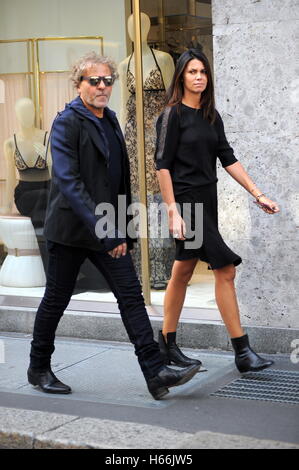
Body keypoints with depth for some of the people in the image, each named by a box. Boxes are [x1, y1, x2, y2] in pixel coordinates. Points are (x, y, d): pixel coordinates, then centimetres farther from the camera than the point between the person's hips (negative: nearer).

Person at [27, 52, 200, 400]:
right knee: (56, 300, 7)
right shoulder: (66, 123, -11)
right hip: (71, 228, -7)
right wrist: (103, 229, -25)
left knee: (131, 295, -2)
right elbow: (68, 181, -20)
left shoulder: (110, 120, 14)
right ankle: (39, 369, 24)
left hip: (108, 230, 7)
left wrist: (120, 229, 15)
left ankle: (155, 372, -4)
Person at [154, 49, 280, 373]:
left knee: (183, 271, 12)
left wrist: (258, 194, 5)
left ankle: (167, 345, 22)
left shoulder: (211, 116, 13)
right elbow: (162, 165, -11)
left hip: (207, 200, 7)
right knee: (225, 270, -11)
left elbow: (228, 159, 12)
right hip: (186, 200, -7)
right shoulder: (173, 115, -7)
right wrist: (173, 212, -18)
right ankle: (242, 352, -7)